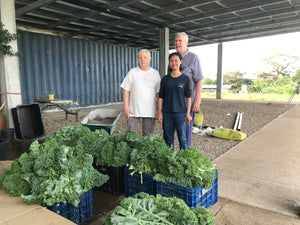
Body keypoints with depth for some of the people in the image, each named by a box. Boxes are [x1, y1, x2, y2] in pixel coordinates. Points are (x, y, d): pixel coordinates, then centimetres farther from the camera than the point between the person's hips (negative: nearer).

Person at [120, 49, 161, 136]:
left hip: (150, 111, 1)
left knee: (148, 136, 8)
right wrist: (126, 107, -5)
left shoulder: (155, 73, 7)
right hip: (133, 110, -1)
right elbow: (126, 91, 2)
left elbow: (158, 93, 7)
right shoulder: (132, 72, 4)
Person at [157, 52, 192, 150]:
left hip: (180, 113, -2)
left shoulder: (185, 79, 0)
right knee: (168, 138, 9)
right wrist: (159, 112, 1)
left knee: (182, 138, 3)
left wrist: (188, 113, -3)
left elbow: (188, 98, 1)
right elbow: (161, 97, 6)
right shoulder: (165, 79, 5)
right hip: (167, 113, 2)